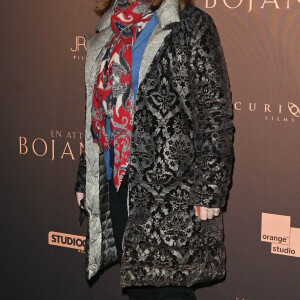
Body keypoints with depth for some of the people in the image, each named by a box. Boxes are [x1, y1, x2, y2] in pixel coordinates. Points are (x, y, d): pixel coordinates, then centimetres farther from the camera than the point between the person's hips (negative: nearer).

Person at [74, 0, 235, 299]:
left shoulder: (190, 24, -3)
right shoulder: (108, 32, 17)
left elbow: (216, 113, -8)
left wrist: (209, 192, -14)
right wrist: (84, 180, 19)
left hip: (170, 187, -6)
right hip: (114, 183, 7)